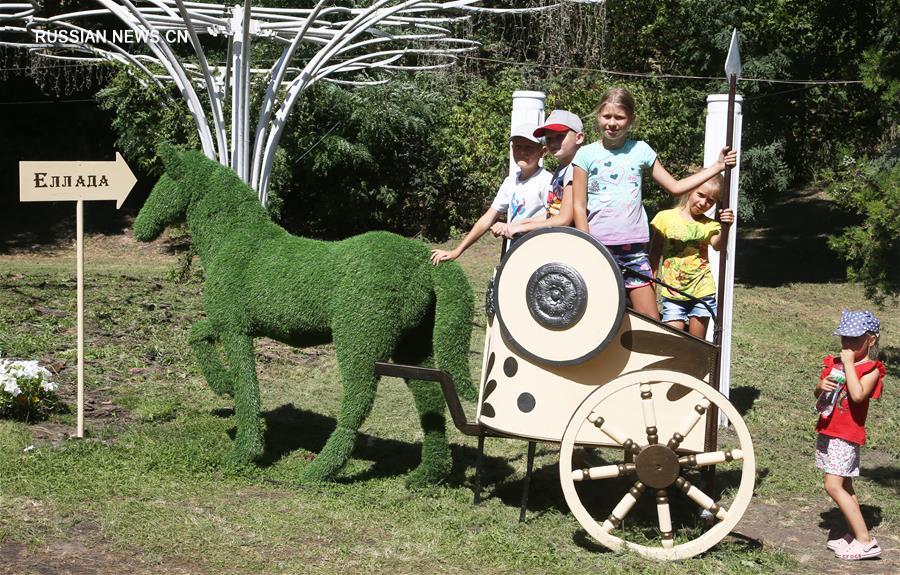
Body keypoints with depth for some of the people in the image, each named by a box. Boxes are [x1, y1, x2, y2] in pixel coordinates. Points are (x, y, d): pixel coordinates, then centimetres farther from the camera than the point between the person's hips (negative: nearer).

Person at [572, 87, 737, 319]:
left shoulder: (640, 150, 9)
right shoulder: (586, 154, 2)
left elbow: (675, 187, 14)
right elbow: (579, 207, 1)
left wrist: (717, 167, 11)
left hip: (634, 247, 2)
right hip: (598, 247, -2)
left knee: (651, 323, -1)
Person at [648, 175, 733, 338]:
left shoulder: (709, 225, 4)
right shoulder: (666, 218, 0)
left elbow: (716, 245, -17)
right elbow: (655, 255, 5)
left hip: (702, 292, 1)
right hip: (672, 293, -1)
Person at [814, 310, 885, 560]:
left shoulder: (871, 369, -10)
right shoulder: (834, 363, 8)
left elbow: (857, 394, -29)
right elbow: (817, 393, 15)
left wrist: (849, 362, -23)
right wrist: (821, 386, -8)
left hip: (847, 435, -8)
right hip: (827, 430, 8)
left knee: (834, 485, -14)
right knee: (845, 486, 13)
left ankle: (865, 541, -11)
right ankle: (853, 535, 21)